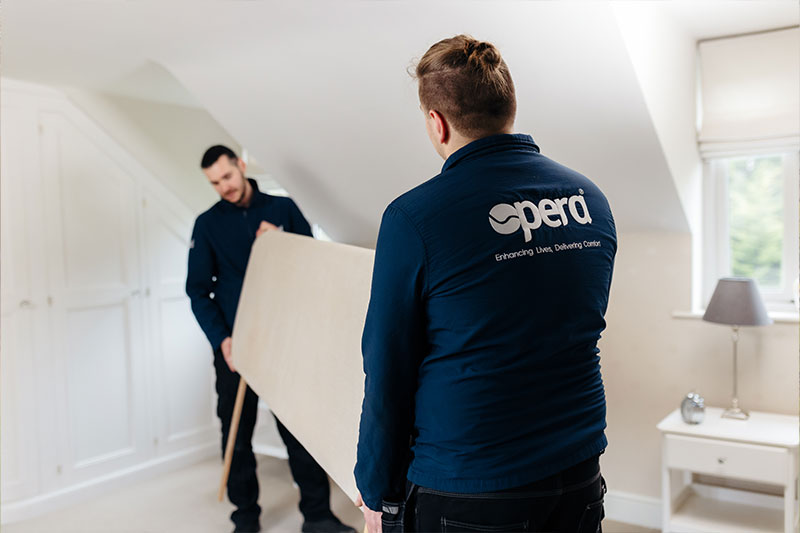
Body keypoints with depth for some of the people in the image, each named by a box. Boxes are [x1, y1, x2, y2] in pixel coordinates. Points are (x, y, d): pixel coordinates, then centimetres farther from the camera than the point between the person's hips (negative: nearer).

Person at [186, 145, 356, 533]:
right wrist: (221, 339, -11)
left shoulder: (283, 209, 5)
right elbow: (198, 290, 1)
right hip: (234, 344, 1)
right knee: (237, 432, 8)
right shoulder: (208, 224, 5)